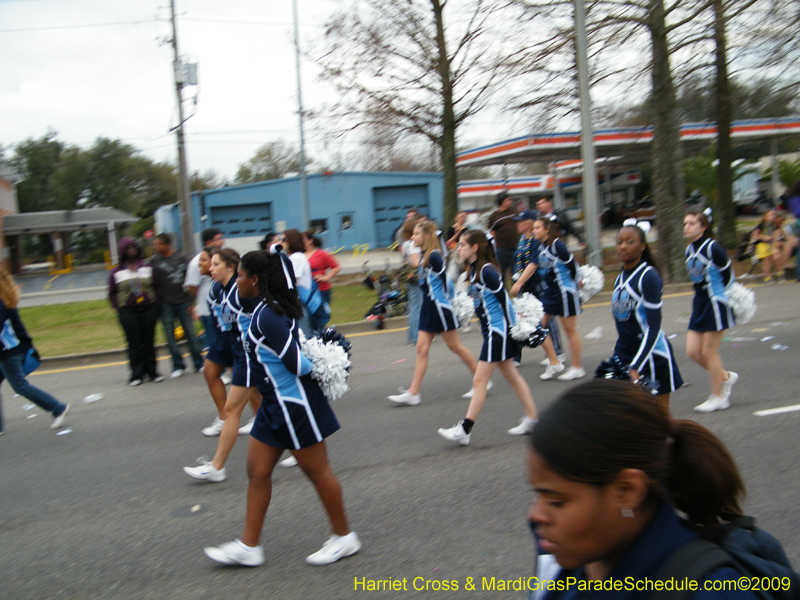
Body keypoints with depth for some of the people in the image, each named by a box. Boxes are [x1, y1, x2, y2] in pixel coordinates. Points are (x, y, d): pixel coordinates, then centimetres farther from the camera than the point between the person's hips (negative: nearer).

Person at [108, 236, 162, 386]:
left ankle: (152, 372, 15)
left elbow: (156, 286, 10)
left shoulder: (148, 267, 6)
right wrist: (119, 308, 1)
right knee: (134, 344, 0)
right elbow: (112, 293, 10)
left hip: (149, 310, 1)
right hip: (128, 312, -1)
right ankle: (137, 375, 8)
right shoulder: (116, 272, 4)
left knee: (149, 343, 5)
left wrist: (155, 302, 1)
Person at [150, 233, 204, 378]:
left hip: (183, 301, 0)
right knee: (170, 336, 2)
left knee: (190, 333, 2)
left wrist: (190, 302, 2)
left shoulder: (181, 257, 2)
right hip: (166, 304, 1)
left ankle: (198, 363, 12)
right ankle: (178, 366, 13)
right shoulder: (154, 261, 2)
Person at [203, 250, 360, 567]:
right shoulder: (271, 308, 8)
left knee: (317, 471, 5)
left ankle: (344, 537, 22)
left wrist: (315, 369, -6)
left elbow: (298, 363, -23)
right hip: (276, 404, 10)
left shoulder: (267, 317, -23)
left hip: (294, 404, -10)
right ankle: (248, 546, 22)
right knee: (257, 471, 12)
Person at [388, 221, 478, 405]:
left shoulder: (434, 256, -16)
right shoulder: (425, 256, 11)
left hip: (439, 307, -9)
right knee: (421, 348, 5)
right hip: (429, 307, 9)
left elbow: (445, 282, -15)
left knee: (455, 346, 3)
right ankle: (413, 393, 5)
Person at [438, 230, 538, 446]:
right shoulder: (474, 270, 10)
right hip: (492, 330, 10)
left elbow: (505, 300, -17)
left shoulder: (487, 271, -18)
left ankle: (464, 430, -3)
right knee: (511, 375, 16)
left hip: (498, 331, -10)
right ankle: (531, 419, 26)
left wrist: (512, 329, -13)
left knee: (479, 380, -7)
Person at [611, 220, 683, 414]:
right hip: (624, 354, 7)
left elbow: (653, 327, -18)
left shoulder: (648, 276, -14)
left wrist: (636, 367, -24)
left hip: (651, 355, -7)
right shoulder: (620, 279, 8)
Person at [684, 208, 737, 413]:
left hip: (715, 304, -8)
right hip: (699, 303, 8)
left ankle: (718, 397, 14)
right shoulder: (689, 250, 7)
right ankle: (726, 376, 29)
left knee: (709, 352, -1)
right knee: (692, 352, 6)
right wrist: (703, 294, 11)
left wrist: (717, 295, 4)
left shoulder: (713, 248, -16)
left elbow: (728, 275, -7)